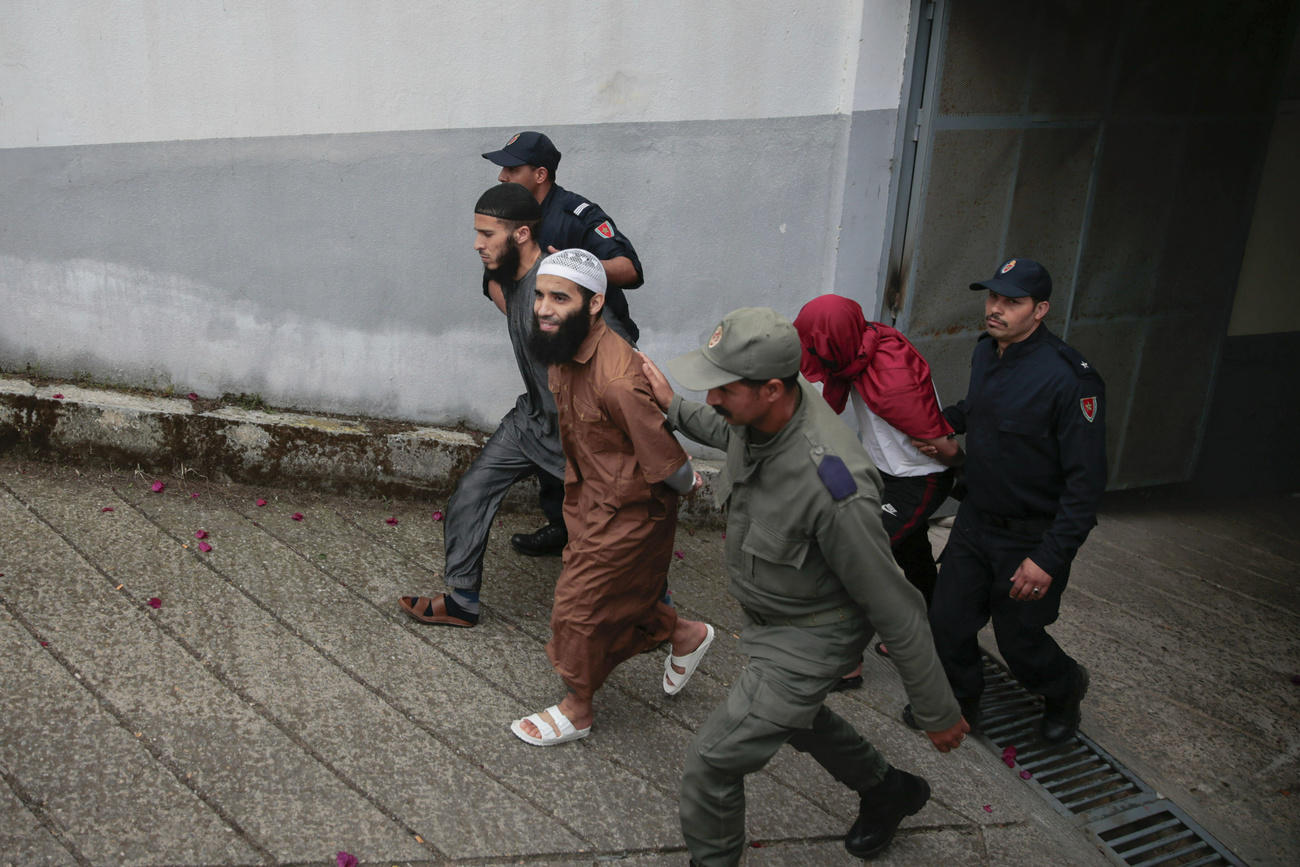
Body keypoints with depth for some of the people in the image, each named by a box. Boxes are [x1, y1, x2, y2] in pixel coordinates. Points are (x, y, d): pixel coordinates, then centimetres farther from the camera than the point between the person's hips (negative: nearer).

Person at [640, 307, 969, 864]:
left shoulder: (833, 487, -41)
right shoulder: (759, 412, -18)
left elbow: (895, 609, -28)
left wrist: (938, 713, -17)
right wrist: (675, 410, 8)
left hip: (810, 638, -9)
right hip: (767, 612, 9)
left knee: (713, 760, -3)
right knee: (798, 718, 32)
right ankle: (889, 792, 58)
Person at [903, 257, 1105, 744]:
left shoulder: (1069, 379, -25)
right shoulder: (985, 353, 0)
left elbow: (1086, 480, -23)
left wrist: (1050, 559, -25)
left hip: (1032, 537, -6)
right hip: (975, 521, 6)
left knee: (1019, 640, 9)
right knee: (948, 621, 11)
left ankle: (1065, 690, 42)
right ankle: (960, 703, 38)